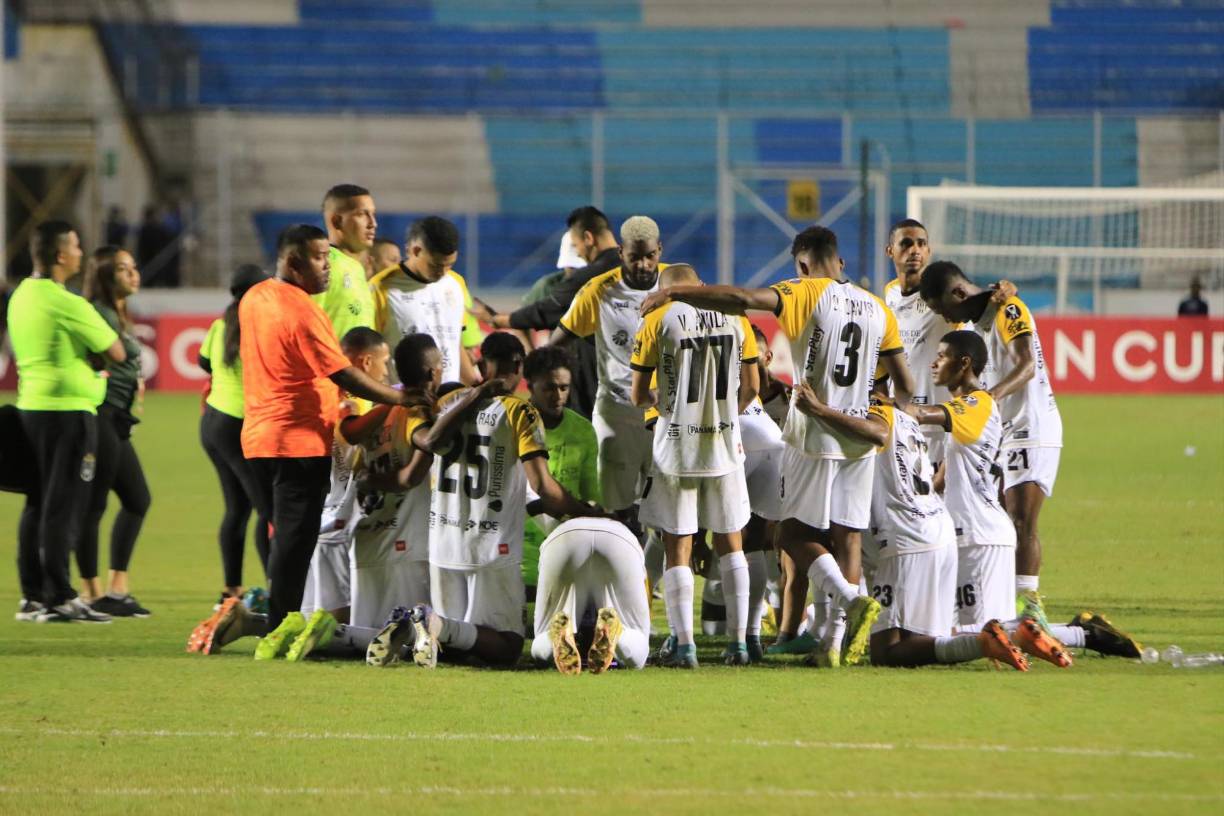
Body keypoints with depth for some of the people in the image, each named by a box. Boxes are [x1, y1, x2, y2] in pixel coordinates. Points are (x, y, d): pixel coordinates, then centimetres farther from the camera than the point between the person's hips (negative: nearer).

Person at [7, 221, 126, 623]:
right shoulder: (67, 304, -15)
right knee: (63, 507, -5)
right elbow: (117, 353, -11)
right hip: (68, 409, -8)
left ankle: (32, 595, 13)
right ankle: (60, 598, -4)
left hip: (31, 406, 8)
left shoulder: (22, 296, 10)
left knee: (39, 504, 12)